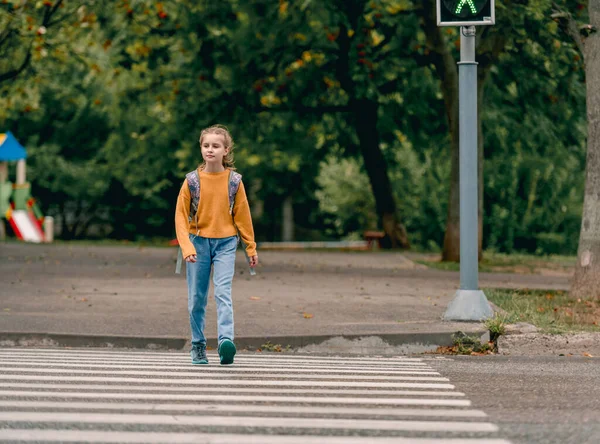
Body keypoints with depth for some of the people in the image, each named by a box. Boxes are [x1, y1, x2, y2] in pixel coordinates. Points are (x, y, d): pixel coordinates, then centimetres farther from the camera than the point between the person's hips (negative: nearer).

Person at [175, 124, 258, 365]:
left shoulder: (234, 180, -1)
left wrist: (251, 248, 13)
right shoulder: (192, 180, -2)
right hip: (198, 242, 1)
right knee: (197, 298, 6)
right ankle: (198, 346, 18)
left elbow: (242, 215, 8)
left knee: (223, 292, -17)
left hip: (225, 243, -1)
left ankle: (226, 340, -29)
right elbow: (181, 216, -2)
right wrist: (187, 247, -14)